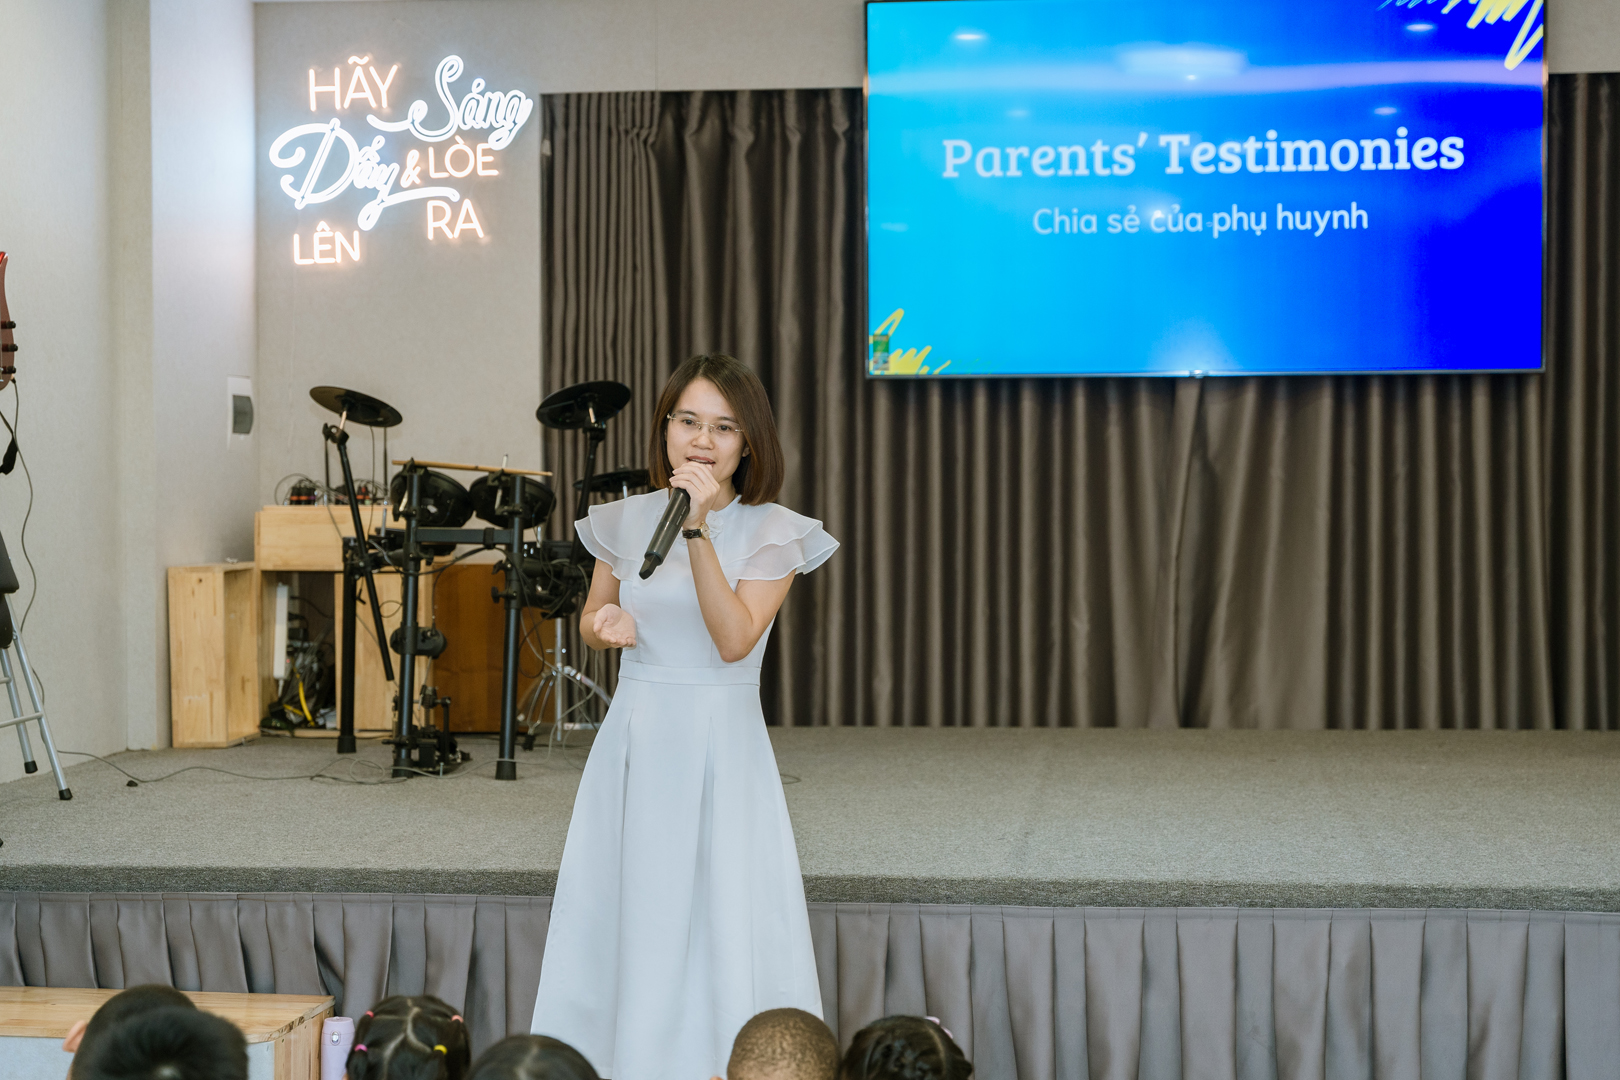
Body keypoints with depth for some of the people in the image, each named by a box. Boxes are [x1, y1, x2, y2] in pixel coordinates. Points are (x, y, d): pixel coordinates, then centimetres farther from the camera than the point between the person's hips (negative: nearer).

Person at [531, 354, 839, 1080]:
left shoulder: (772, 534, -5)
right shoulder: (625, 522, 5)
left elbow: (734, 639, -17)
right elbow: (592, 620, 19)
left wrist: (698, 530, -23)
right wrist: (607, 628, -5)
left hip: (721, 747, -3)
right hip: (634, 741, 3)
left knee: (722, 928, -3)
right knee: (622, 924, 7)